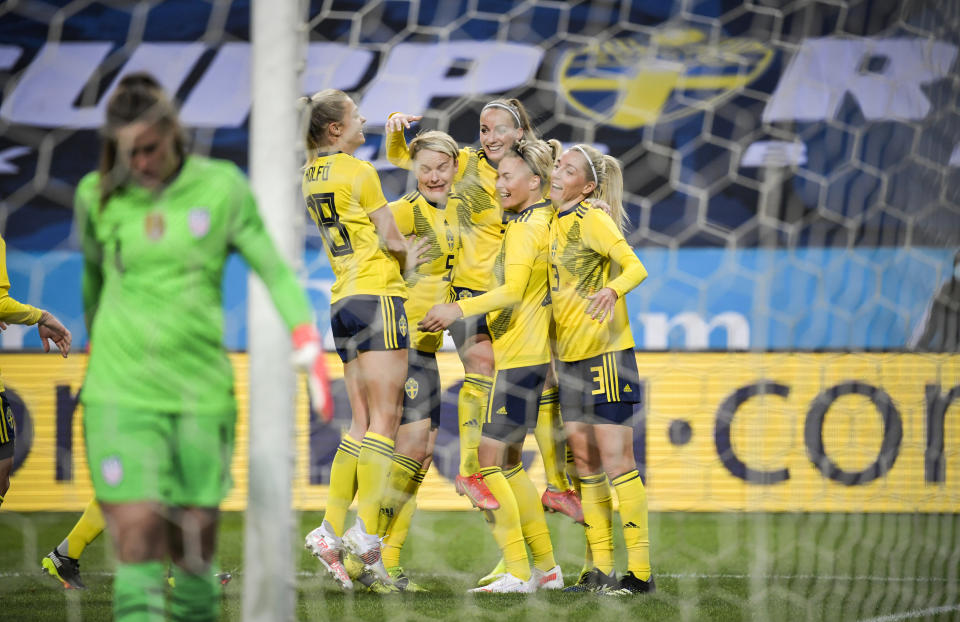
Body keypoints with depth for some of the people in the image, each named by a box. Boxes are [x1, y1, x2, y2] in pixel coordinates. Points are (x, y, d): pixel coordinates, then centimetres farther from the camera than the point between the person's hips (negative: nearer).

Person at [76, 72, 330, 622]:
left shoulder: (221, 187, -1)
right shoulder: (98, 196, 2)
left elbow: (274, 269, 3)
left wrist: (310, 348, -6)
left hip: (201, 391, 1)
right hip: (121, 392, -1)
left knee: (196, 545, 4)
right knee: (136, 535, -14)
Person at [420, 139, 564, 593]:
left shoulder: (524, 228, -13)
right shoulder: (544, 220, 14)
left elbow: (513, 291, -25)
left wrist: (459, 310, -32)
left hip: (516, 358, -10)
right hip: (534, 355, 10)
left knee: (487, 461, -10)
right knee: (508, 462, 16)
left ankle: (518, 573, -12)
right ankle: (546, 568, 19)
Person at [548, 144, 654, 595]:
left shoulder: (593, 219, -10)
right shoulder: (555, 223, 13)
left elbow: (635, 267, -19)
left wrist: (612, 290, -37)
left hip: (605, 351, -8)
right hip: (570, 356, 8)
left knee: (616, 461, -8)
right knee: (585, 462, 8)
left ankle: (640, 571, -5)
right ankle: (600, 569, 12)